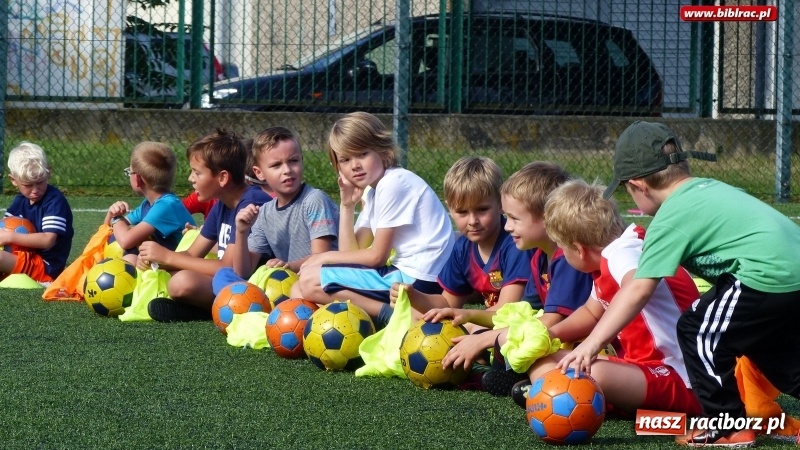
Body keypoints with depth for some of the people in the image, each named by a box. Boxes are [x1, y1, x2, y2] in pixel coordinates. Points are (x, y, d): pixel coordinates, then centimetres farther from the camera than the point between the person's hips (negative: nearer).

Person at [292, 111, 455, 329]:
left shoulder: (394, 183, -12)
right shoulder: (373, 193, 18)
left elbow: (376, 256, -11)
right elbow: (352, 253, 11)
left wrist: (326, 257, 0)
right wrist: (347, 206, 1)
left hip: (416, 279, -10)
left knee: (310, 282, -12)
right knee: (299, 290, 7)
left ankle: (389, 315, -16)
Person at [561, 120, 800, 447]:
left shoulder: (672, 217, -3)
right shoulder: (712, 188, 21)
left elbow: (639, 289, -7)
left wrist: (592, 343, -6)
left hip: (768, 275, -9)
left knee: (698, 331, 2)